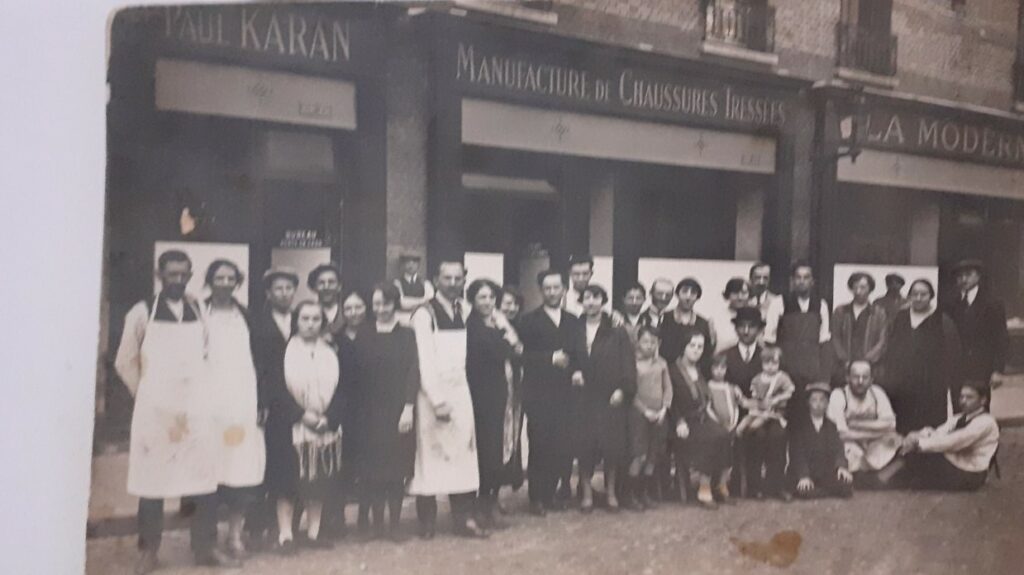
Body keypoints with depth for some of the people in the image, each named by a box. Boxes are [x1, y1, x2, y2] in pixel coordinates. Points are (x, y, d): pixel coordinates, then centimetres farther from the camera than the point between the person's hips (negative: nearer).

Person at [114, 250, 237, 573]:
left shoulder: (200, 313, 7)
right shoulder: (142, 313, -1)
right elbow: (125, 362, 6)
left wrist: (193, 390, 11)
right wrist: (146, 394, 8)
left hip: (196, 408, 3)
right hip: (154, 410, -2)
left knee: (206, 477, 2)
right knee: (152, 477, 3)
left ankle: (205, 547, 13)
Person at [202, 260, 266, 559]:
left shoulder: (246, 317, 12)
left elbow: (255, 361, 12)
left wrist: (260, 403, 7)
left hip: (242, 401, 3)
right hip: (209, 401, -2)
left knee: (241, 468, -2)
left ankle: (235, 534, 6)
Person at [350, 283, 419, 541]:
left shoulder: (406, 335, 3)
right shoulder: (363, 334, 5)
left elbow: (413, 372, -2)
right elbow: (353, 372, 2)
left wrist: (408, 408, -12)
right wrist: (355, 410, -6)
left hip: (397, 411, -1)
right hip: (368, 411, 1)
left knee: (397, 467, 0)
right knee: (372, 467, 2)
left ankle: (395, 524, 8)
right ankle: (377, 523, 11)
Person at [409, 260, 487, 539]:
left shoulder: (464, 310, 10)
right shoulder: (424, 314, -9)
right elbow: (424, 361, -13)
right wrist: (438, 400, -16)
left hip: (460, 390, 5)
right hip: (433, 393, -5)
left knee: (463, 453, 3)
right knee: (430, 456, 0)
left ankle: (464, 519, 9)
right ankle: (427, 522, 10)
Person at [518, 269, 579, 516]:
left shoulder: (573, 321, 15)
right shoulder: (530, 321, 1)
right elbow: (524, 356, -7)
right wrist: (551, 358, -15)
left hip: (564, 393, 4)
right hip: (538, 393, -4)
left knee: (561, 447, 1)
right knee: (540, 446, -4)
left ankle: (550, 494, 16)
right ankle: (536, 498, 8)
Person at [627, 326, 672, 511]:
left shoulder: (661, 363, 9)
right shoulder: (633, 363, -6)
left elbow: (668, 388, 10)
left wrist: (664, 409, -3)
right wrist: (646, 411, -9)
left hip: (658, 415, 5)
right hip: (639, 413, -5)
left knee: (653, 456, 6)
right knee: (639, 455, -9)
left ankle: (645, 492, 17)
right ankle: (630, 494, 1)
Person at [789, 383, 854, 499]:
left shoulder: (832, 426, 14)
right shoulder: (801, 427, 7)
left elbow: (838, 448, 0)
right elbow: (798, 455, -4)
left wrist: (841, 466, -22)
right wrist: (804, 476, -22)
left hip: (828, 475, 2)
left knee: (846, 485, -28)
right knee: (804, 492, -33)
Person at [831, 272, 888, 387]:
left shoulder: (879, 313, 9)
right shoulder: (840, 311, 14)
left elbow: (882, 343, 2)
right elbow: (835, 339, 9)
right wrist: (846, 361, -5)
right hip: (843, 369, 1)